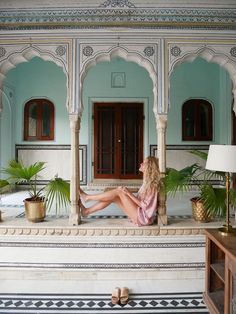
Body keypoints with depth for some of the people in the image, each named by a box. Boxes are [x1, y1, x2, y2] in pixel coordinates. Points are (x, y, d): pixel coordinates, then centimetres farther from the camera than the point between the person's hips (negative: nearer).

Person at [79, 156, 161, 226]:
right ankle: (87, 211, 2)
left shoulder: (152, 184, -16)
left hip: (143, 217, -9)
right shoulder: (147, 182, 12)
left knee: (118, 191, -16)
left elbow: (144, 205, -19)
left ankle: (87, 197, -6)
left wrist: (129, 193, -21)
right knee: (114, 197, -3)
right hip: (140, 214, 9)